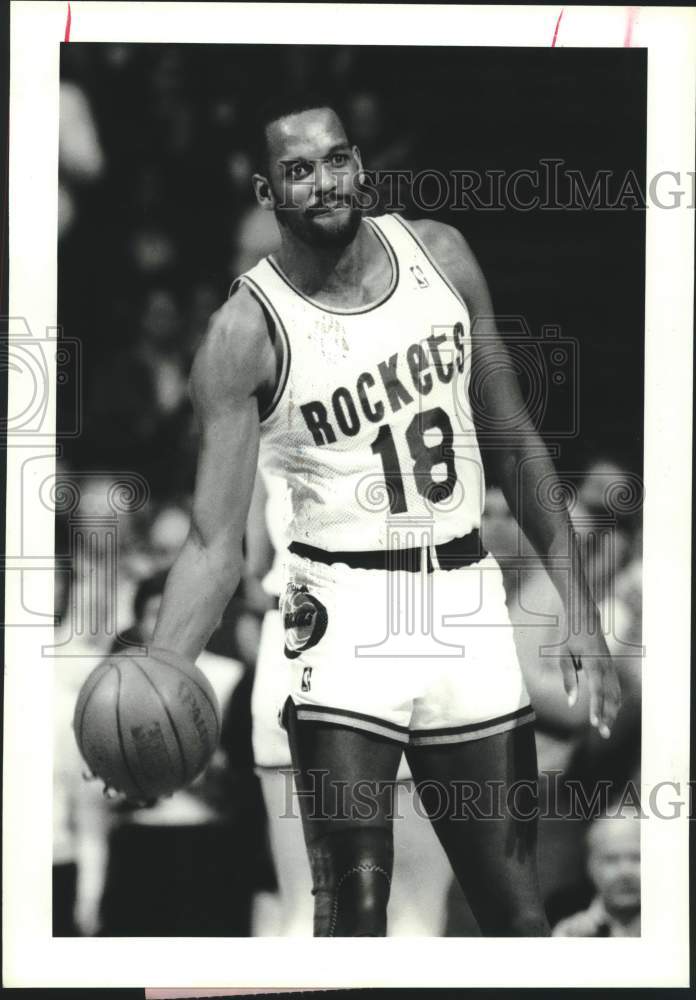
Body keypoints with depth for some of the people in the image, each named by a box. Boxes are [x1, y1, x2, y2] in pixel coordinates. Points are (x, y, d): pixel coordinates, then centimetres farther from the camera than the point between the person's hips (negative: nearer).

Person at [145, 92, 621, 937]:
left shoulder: (440, 255, 3)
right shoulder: (247, 334, -10)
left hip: (466, 604, 4)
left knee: (515, 913, 7)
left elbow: (514, 445, 11)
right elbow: (215, 543, -13)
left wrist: (581, 612, 7)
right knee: (354, 908, -10)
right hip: (346, 613, -4)